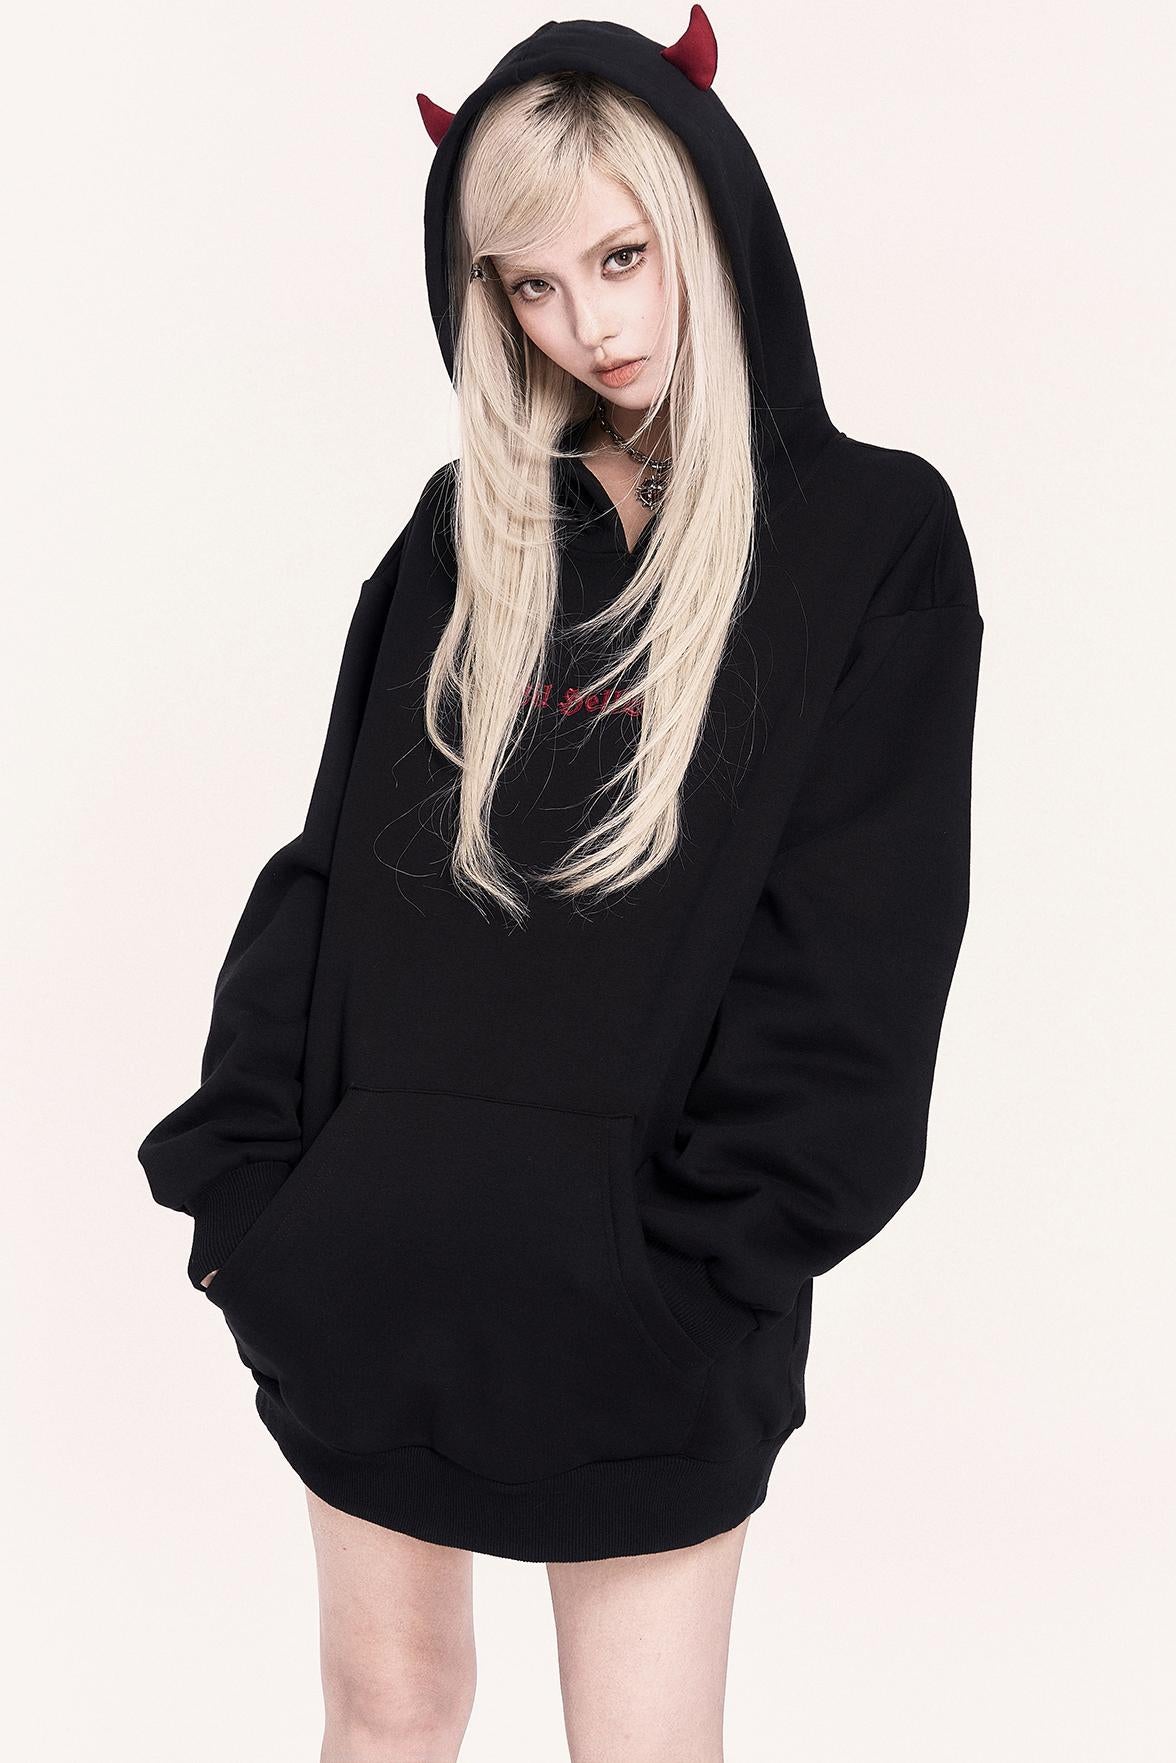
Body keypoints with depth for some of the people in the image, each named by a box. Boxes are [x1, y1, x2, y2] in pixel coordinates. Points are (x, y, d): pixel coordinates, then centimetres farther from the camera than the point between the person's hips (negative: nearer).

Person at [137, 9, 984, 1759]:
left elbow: (856, 948, -8)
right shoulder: (468, 529, 10)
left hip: (633, 1271, -3)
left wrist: (712, 1266, -13)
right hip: (378, 1233, 4)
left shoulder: (874, 533, -2)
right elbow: (332, 860, 9)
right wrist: (244, 1171, 0)